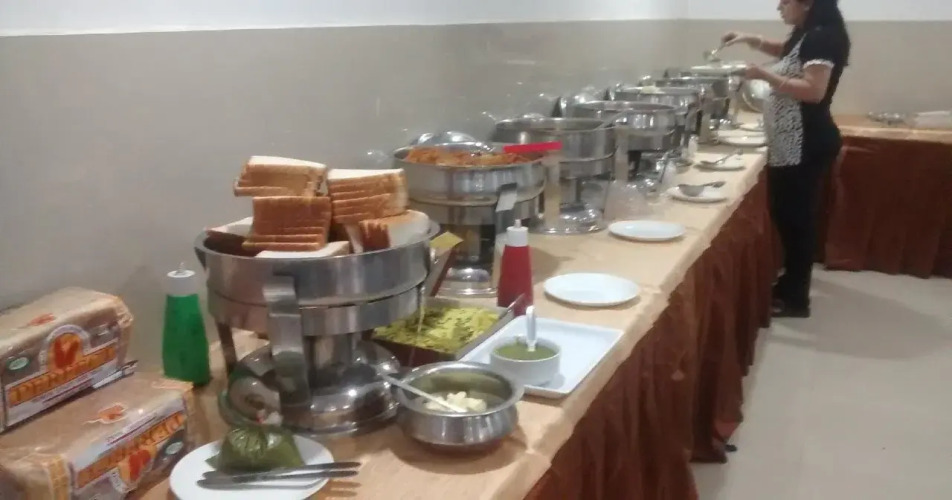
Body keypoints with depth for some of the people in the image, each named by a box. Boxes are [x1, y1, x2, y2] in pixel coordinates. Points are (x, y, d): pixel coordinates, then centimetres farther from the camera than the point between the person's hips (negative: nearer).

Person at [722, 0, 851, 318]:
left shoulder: (823, 36, -15)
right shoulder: (806, 35, 14)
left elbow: (813, 91, -24)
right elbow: (785, 53, 36)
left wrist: (766, 75, -20)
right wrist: (750, 40, 21)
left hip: (806, 145, -10)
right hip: (791, 145, 10)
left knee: (796, 216, -5)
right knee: (786, 213, 16)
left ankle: (796, 299, 4)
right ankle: (791, 282, 28)